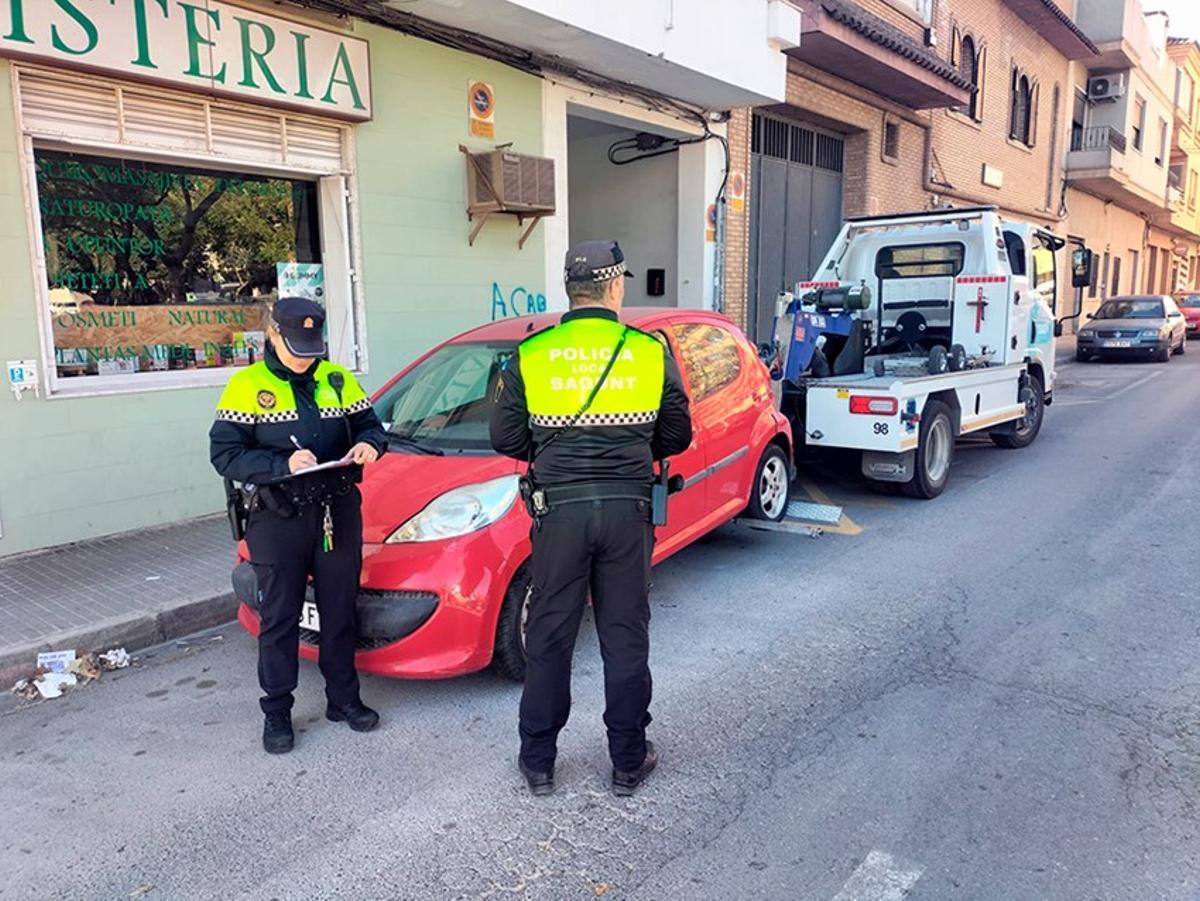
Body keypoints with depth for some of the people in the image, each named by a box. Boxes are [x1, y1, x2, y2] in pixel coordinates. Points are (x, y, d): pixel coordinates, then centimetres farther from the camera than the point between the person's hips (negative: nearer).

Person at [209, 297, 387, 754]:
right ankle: (276, 713, 23)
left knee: (340, 611, 12)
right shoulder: (247, 386, -3)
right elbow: (224, 454, -8)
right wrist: (282, 464, -23)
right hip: (278, 520, -3)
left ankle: (343, 699, 28)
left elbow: (369, 425, 13)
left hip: (339, 514, 3)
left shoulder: (338, 379, 7)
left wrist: (369, 444, -11)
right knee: (279, 618, 7)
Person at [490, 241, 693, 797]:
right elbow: (676, 437, 5)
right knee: (625, 637, 12)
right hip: (628, 510, 0)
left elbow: (505, 439, 0)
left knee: (549, 637, 12)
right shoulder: (651, 352, -2)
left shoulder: (531, 355, -3)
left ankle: (537, 762, 25)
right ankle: (629, 762, 25)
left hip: (560, 509, 0)